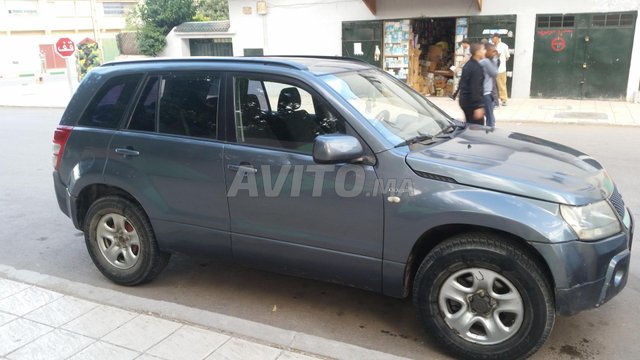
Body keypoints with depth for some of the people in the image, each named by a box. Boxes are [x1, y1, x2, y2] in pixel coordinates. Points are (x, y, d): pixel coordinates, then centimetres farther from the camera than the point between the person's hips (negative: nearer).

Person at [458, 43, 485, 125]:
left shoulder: (468, 65, 13)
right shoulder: (477, 68, -18)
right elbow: (475, 88, -23)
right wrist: (478, 106, -24)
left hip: (465, 100, 10)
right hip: (472, 102, -10)